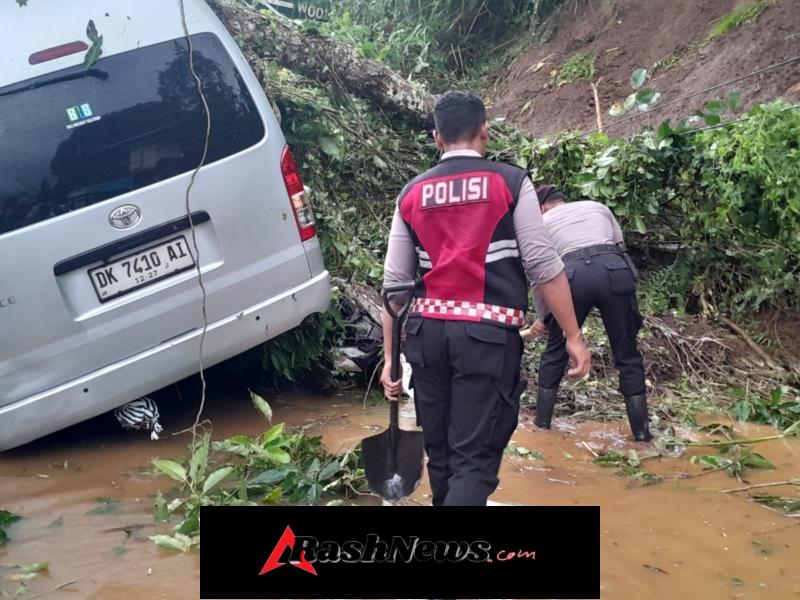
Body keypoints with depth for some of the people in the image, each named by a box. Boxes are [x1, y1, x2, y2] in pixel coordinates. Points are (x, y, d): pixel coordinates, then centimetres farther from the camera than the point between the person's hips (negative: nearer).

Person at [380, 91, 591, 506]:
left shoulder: (412, 194, 11)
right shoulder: (511, 182, 2)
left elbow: (395, 283, 10)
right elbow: (543, 265, -5)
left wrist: (390, 356, 15)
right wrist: (573, 336, 1)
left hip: (427, 331, 4)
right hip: (488, 333, -4)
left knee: (439, 452, 18)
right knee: (474, 459, -2)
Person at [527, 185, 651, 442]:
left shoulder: (542, 222, 26)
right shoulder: (597, 206, 32)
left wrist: (542, 317, 40)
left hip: (573, 275, -1)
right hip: (616, 271, 1)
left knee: (555, 352, 17)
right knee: (627, 355, 11)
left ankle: (542, 422, 24)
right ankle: (641, 431, 14)